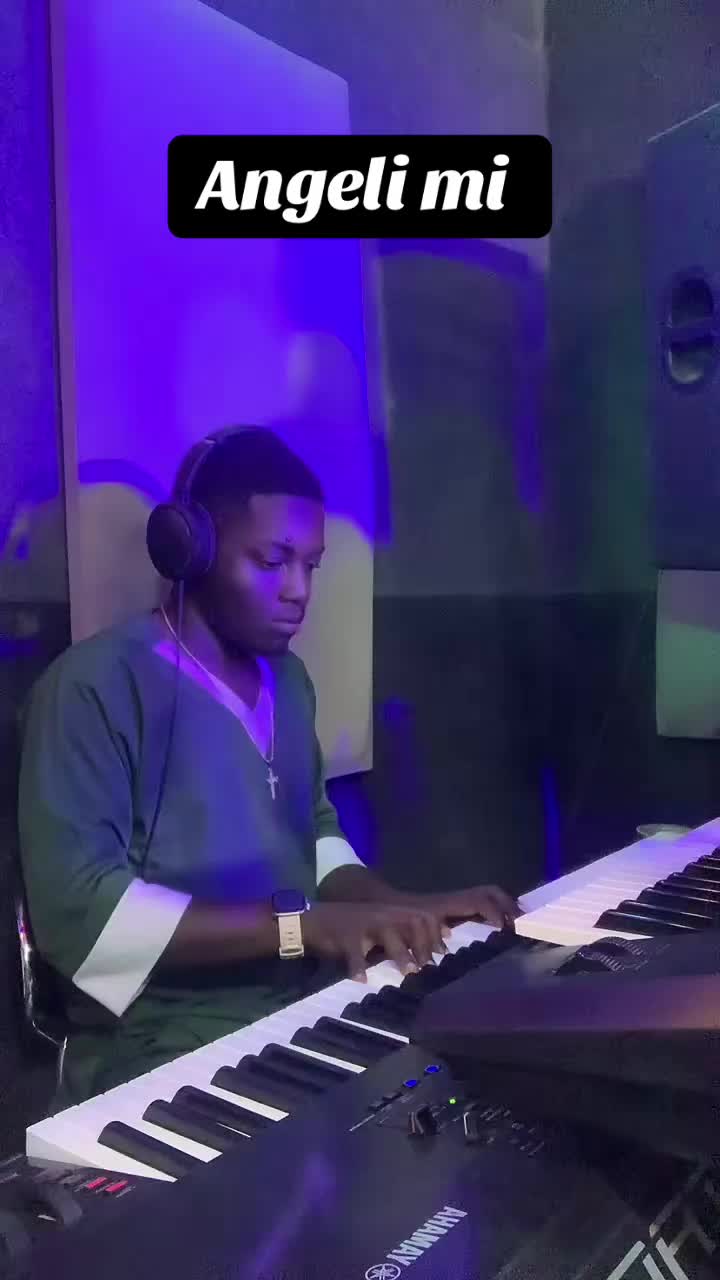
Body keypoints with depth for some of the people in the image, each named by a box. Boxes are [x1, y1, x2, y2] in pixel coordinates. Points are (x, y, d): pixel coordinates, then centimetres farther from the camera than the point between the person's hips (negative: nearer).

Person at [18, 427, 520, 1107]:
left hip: (304, 1013, 8)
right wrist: (302, 924, -26)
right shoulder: (97, 686, -15)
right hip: (164, 1053, -7)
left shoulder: (289, 681, 12)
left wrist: (405, 907, 0)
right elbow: (77, 910, -22)